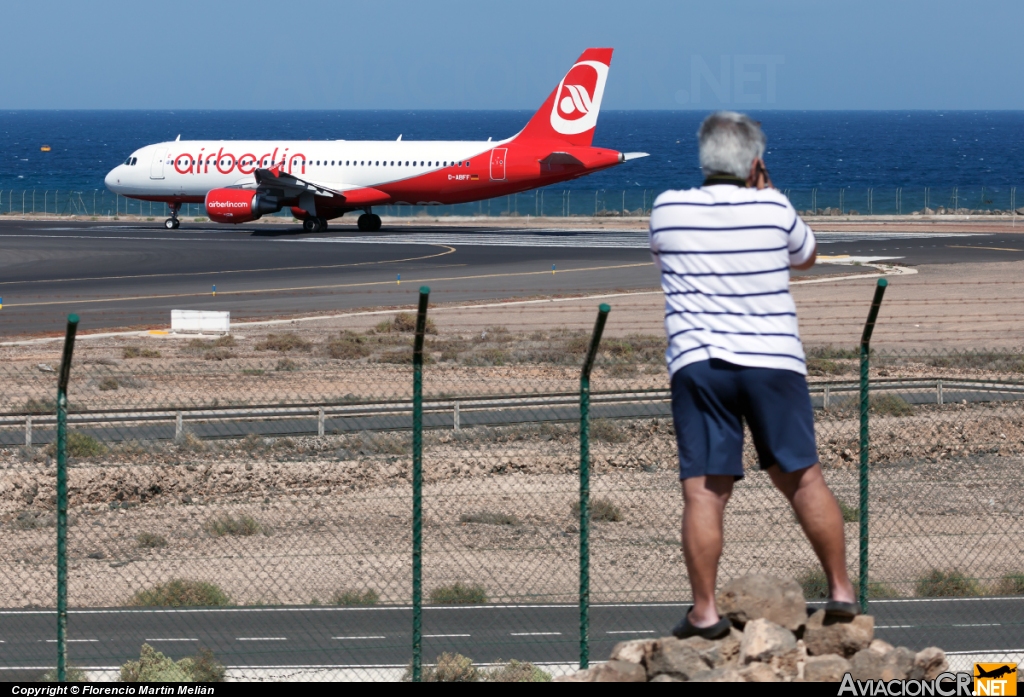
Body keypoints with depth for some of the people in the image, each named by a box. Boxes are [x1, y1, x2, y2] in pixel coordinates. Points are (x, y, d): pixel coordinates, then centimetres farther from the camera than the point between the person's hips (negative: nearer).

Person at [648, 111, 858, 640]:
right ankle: (840, 591, 16)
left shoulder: (667, 210, 1)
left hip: (697, 363, 0)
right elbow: (806, 256, 19)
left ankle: (704, 612, -5)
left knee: (704, 492, -2)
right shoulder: (773, 210, -1)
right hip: (774, 361, 1)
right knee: (803, 479, 11)